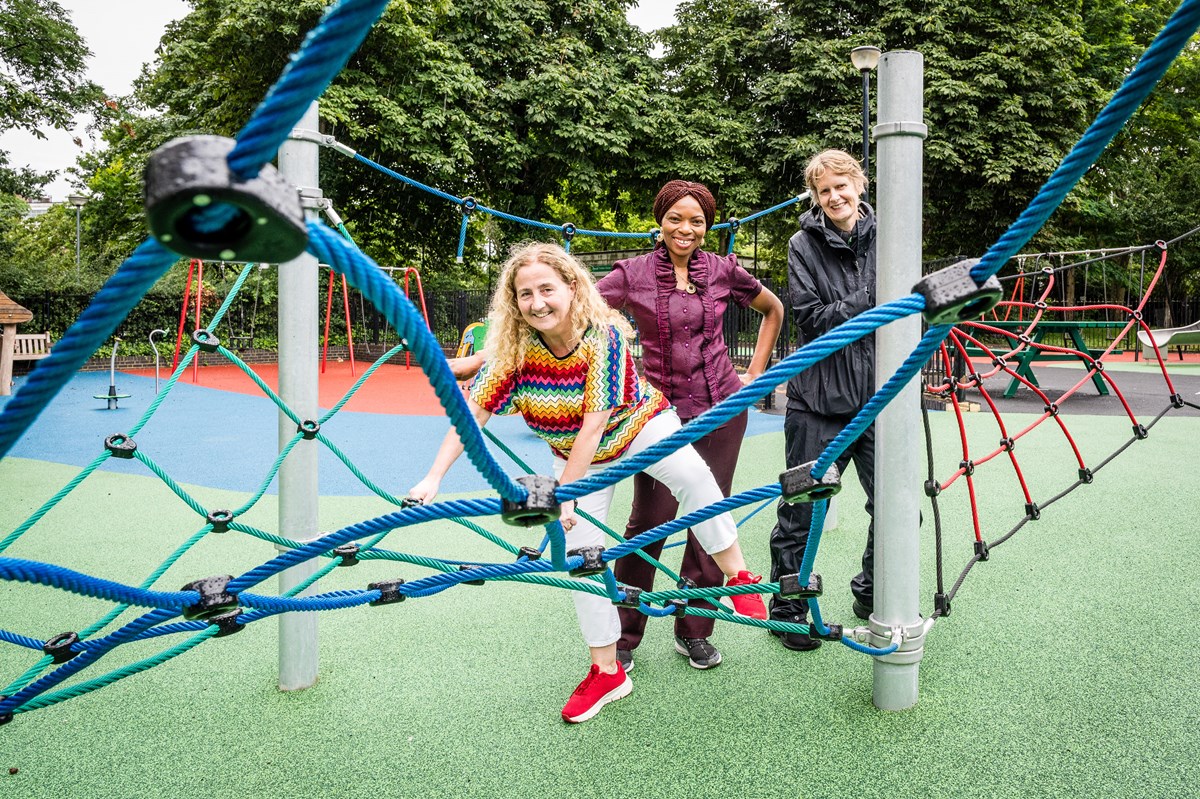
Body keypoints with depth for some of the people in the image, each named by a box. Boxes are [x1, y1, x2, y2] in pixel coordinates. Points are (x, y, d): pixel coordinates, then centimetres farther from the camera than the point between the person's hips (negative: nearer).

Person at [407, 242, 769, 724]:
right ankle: (606, 673, 10)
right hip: (577, 454, 3)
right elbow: (473, 413, -23)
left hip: (639, 426, -3)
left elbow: (594, 424, -32)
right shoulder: (512, 349, -22)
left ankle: (739, 577, -14)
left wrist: (562, 494, -31)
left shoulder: (605, 335, -31)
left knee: (692, 476, -33)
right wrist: (433, 478, -31)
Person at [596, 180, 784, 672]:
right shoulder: (633, 273, -2)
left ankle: (694, 631, 22)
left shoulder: (723, 271, 5)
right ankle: (621, 637, 11)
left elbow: (773, 310, 19)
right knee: (650, 521, -5)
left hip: (721, 410, 3)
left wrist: (755, 372, 13)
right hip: (663, 411, -2)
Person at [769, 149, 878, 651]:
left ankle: (873, 595, 32)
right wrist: (872, 301, -16)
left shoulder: (882, 237, 7)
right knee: (801, 511, 3)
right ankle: (788, 610, 21)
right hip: (819, 399, -3)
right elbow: (813, 318, -11)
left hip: (877, 395, 4)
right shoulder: (804, 245, -2)